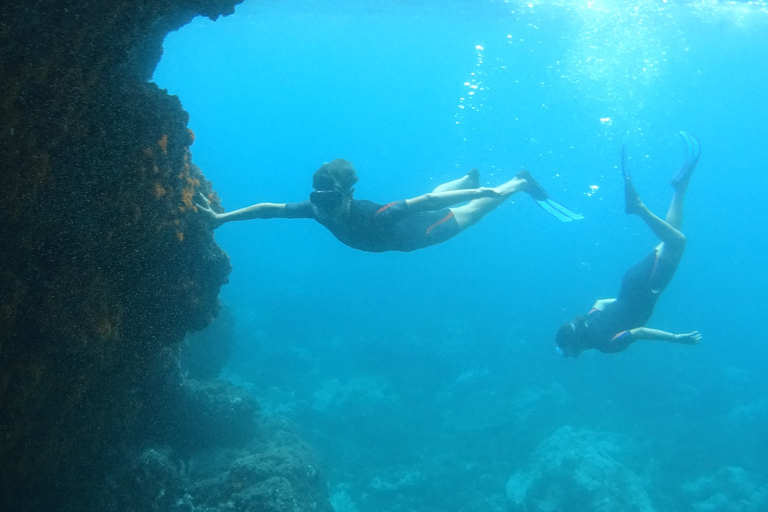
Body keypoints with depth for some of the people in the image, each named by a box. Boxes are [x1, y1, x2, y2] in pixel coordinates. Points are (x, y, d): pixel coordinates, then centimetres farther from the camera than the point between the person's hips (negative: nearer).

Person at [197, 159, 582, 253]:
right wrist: (221, 217, -32)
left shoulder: (371, 216, -47)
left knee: (466, 214, 20)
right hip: (399, 230, 5)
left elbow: (425, 201, -46)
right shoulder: (317, 209, -32)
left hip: (415, 233, -5)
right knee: (434, 200, 35)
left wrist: (485, 193, -43)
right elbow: (269, 208, -28)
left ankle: (520, 183, 41)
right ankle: (470, 178, 64)